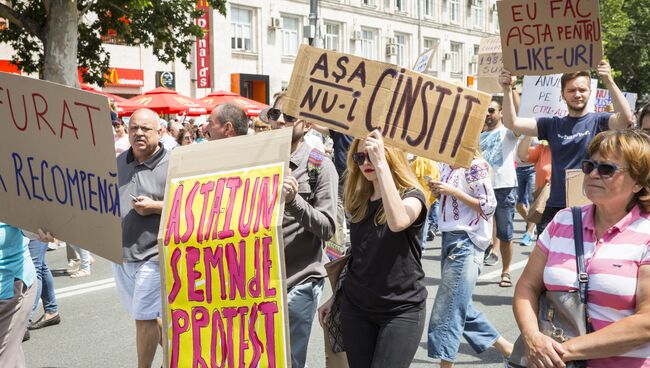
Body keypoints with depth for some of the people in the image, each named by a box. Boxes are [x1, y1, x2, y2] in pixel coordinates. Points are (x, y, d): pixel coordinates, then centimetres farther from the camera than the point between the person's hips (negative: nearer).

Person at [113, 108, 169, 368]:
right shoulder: (118, 163, 7)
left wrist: (155, 207, -21)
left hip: (152, 256, -7)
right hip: (120, 254, 7)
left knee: (144, 318, -1)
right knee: (148, 315, 19)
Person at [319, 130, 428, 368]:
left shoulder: (412, 195, -8)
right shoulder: (360, 201, 7)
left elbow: (398, 222, -32)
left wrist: (381, 163, -33)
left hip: (401, 310, -5)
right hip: (355, 306, 5)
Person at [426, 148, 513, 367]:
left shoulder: (475, 166, -13)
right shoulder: (446, 166, 10)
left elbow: (489, 206, -15)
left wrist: (452, 191, -18)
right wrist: (437, 192, 0)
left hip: (466, 242, -9)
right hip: (449, 238, 9)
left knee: (448, 309, -6)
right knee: (459, 305, 17)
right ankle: (504, 347, 31)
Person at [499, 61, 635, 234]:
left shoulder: (598, 121, -3)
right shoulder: (553, 125, 7)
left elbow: (626, 118, -23)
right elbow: (512, 123, 1)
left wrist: (609, 82, -33)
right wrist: (507, 90, -14)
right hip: (556, 207, 3)